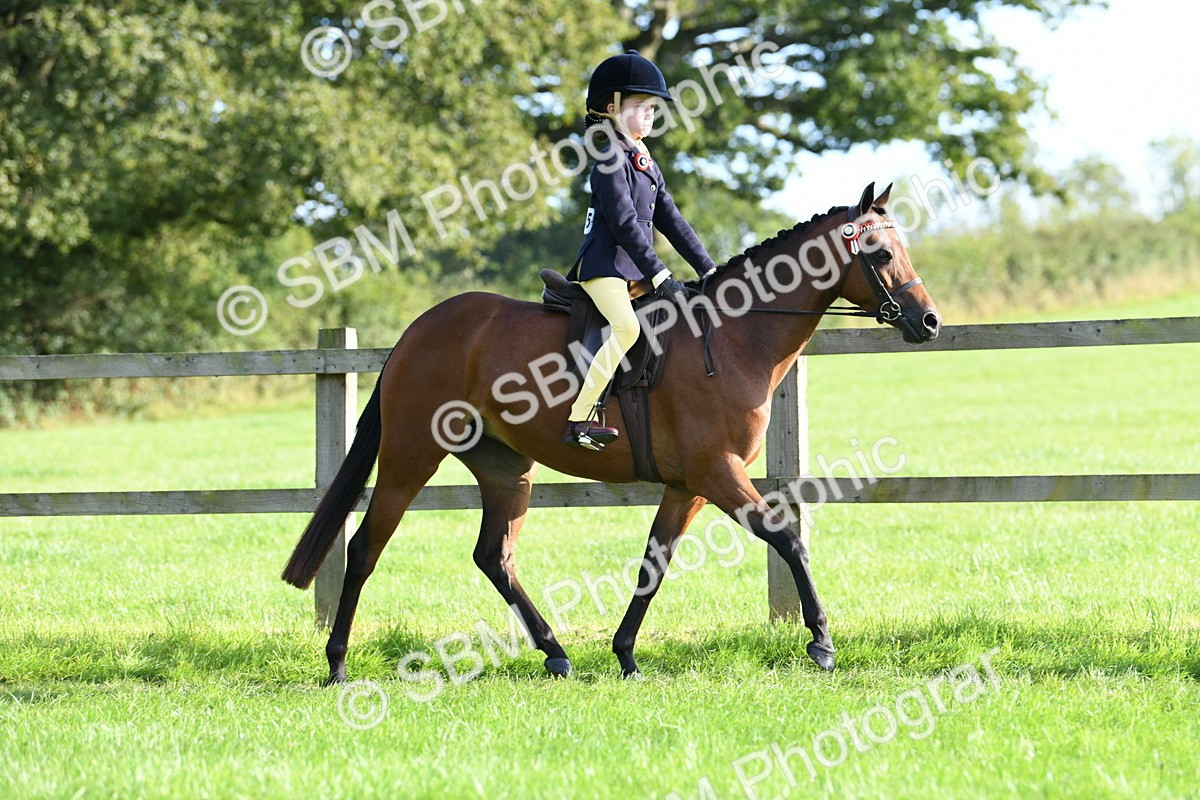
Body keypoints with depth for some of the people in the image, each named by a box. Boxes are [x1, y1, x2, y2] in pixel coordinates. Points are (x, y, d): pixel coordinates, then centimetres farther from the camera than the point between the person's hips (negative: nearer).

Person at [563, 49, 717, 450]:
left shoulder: (645, 163, 17)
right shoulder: (612, 161, -11)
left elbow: (670, 221, 17)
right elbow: (625, 224, -20)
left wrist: (707, 269, 11)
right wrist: (660, 277, -24)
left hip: (635, 271, 10)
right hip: (604, 266, -10)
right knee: (627, 327, -32)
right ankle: (578, 420, -32)